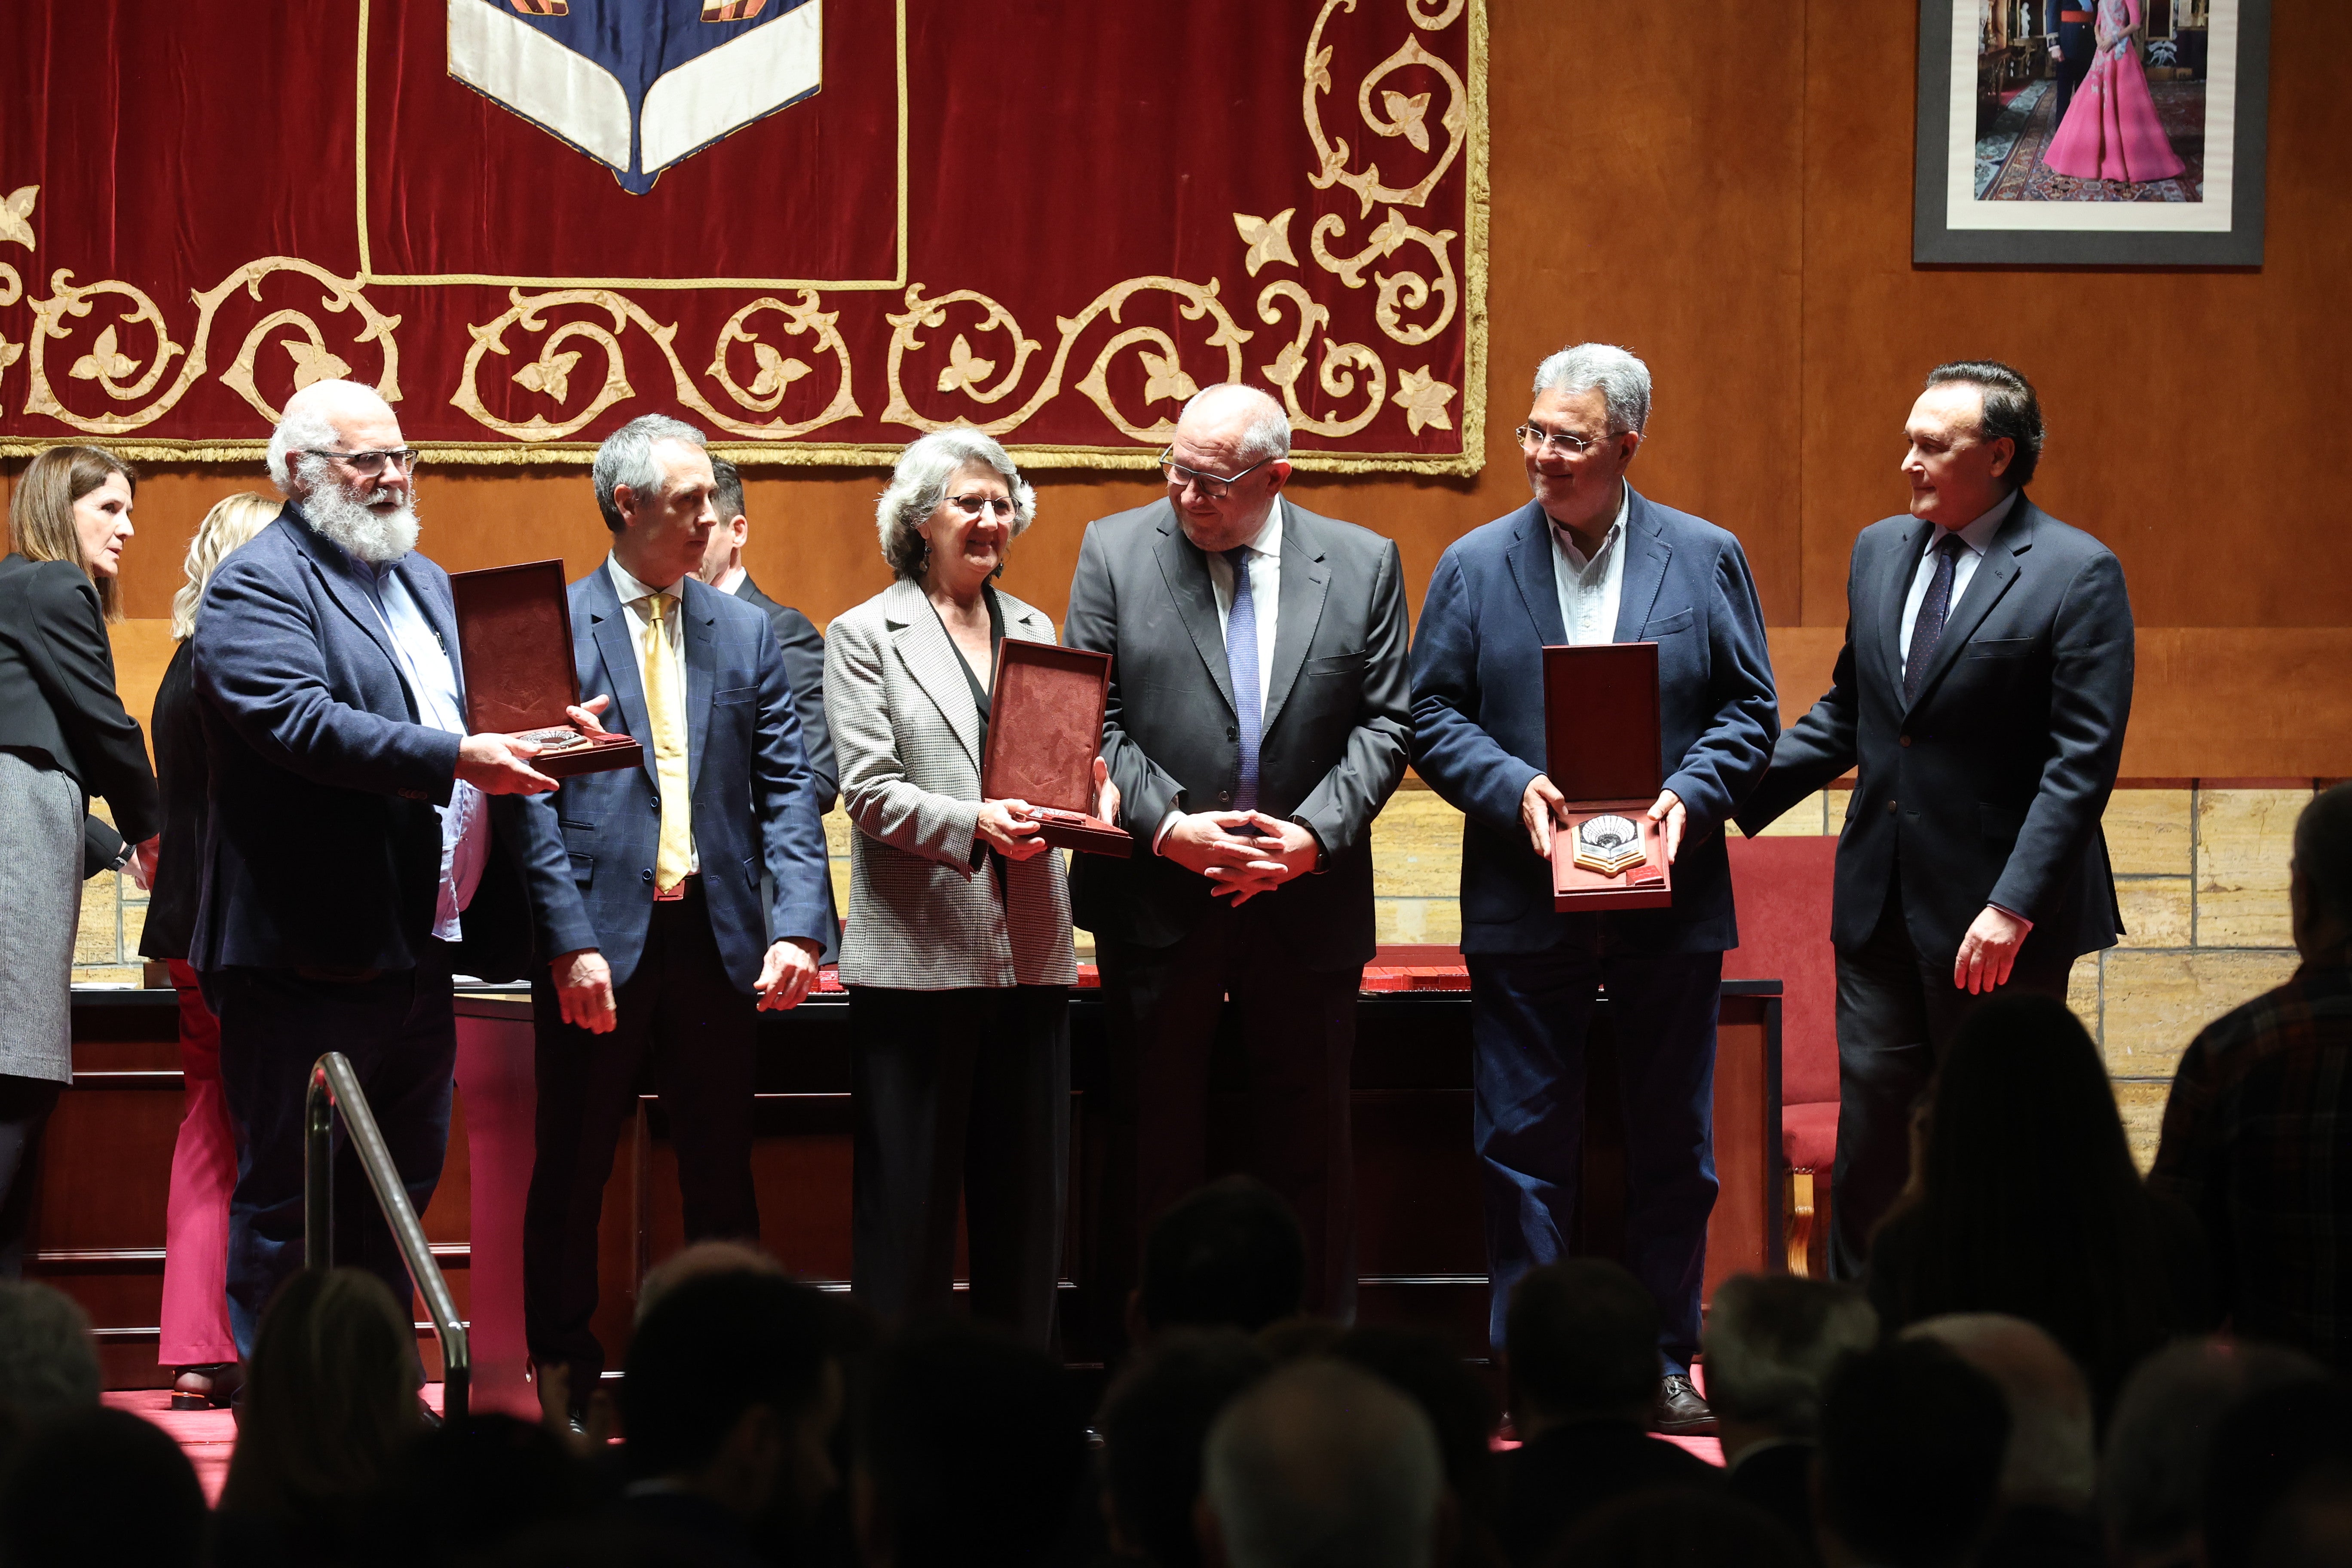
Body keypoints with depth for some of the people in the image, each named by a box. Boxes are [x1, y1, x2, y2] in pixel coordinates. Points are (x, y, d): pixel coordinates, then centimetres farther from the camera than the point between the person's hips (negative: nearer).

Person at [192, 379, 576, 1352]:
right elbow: (296, 718, -23)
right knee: (285, 1197, -1)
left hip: (417, 949, 9)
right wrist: (455, 759, -29)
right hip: (309, 952, -9)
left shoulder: (424, 583, 21)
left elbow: (457, 717, 25)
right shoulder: (258, 583, -8)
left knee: (400, 1189, 14)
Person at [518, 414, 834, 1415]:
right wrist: (570, 944, -14)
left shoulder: (745, 631, 10)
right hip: (600, 943, -3)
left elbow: (786, 788, 6)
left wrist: (799, 926, -6)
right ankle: (566, 1389, 14)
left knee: (722, 1181, 8)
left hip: (719, 942, 3)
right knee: (571, 1181, 5)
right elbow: (535, 802, -6)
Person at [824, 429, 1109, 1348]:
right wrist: (973, 824, -22)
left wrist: (1086, 799, -7)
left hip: (1030, 952, 5)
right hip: (918, 953, -5)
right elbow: (869, 791, -7)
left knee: (1025, 1195, 7)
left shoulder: (1034, 631, 17)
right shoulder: (865, 636, 2)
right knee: (909, 1195, -1)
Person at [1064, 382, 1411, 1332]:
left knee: (1310, 1138, 8)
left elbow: (1386, 722, 1)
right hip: (1159, 895, -1)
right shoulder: (1115, 552, 1)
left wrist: (1315, 834, -13)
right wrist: (1166, 825, -15)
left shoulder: (1363, 565, 3)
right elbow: (1090, 720, -2)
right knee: (1153, 1139, 5)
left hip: (1308, 897, 1)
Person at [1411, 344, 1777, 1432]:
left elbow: (1749, 711, 4)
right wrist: (1513, 788, -14)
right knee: (1523, 1144, 2)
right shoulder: (1476, 565, 3)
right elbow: (1431, 715, 3)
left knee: (1672, 1146, 7)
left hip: (1669, 896, 1)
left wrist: (1689, 795, -13)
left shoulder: (1707, 559, 4)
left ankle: (1664, 1364, 16)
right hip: (1523, 902, 0)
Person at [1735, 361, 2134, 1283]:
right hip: (1881, 901, 6)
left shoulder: (2077, 575, -10)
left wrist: (2013, 907, -20)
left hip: (2000, 925, -6)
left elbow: (2082, 762, -14)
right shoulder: (1880, 552, 11)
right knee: (1870, 1140, 7)